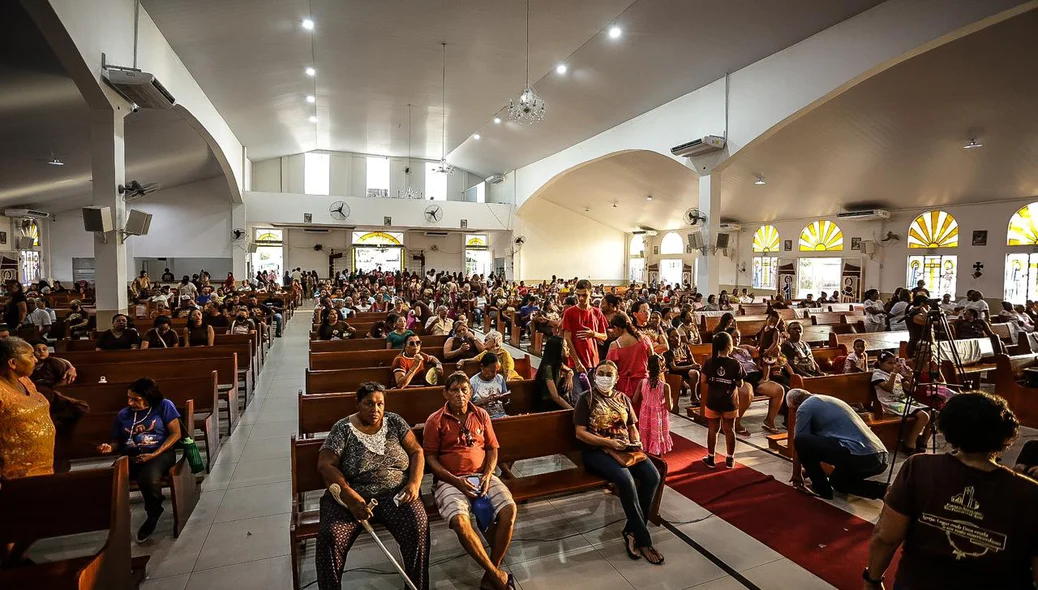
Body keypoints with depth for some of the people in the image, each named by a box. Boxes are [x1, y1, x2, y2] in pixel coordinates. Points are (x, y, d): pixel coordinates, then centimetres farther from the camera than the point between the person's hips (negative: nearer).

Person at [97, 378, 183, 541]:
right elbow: (117, 440, 21)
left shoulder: (164, 406, -1)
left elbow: (176, 433, -5)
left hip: (160, 453, -4)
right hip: (130, 456, 4)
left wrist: (154, 454, -14)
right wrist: (110, 447, -3)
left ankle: (153, 513, -2)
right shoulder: (123, 414, 12)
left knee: (148, 478, -36)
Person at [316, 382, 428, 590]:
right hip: (353, 495, 0)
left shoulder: (394, 421, 5)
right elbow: (325, 465, -8)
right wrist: (351, 497, -19)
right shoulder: (343, 428, -2)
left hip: (396, 493, 1)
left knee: (418, 528, -24)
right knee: (330, 537, -26)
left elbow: (417, 452, 5)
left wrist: (414, 483, -12)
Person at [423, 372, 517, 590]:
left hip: (482, 476, 3)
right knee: (460, 521, -32)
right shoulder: (435, 421, -2)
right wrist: (457, 481, -14)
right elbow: (430, 458, -4)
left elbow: (492, 449, 11)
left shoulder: (481, 415, 8)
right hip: (450, 480, -3)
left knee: (509, 510, -22)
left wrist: (487, 475, -7)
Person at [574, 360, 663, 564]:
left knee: (653, 476, -22)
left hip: (626, 448, 5)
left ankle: (631, 532, -7)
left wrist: (636, 441, -1)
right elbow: (580, 433, -6)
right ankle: (643, 539, -16)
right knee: (625, 479, -32)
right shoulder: (586, 399, 0)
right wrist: (608, 442, -16)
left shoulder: (623, 399, 15)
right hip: (596, 450, -5)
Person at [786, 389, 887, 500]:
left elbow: (798, 441, 5)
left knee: (801, 441, -4)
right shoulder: (829, 400, 27)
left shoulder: (805, 407, 2)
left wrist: (797, 473, 19)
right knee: (837, 481, 32)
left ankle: (821, 488, 6)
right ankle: (879, 489, 10)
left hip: (857, 457, -9)